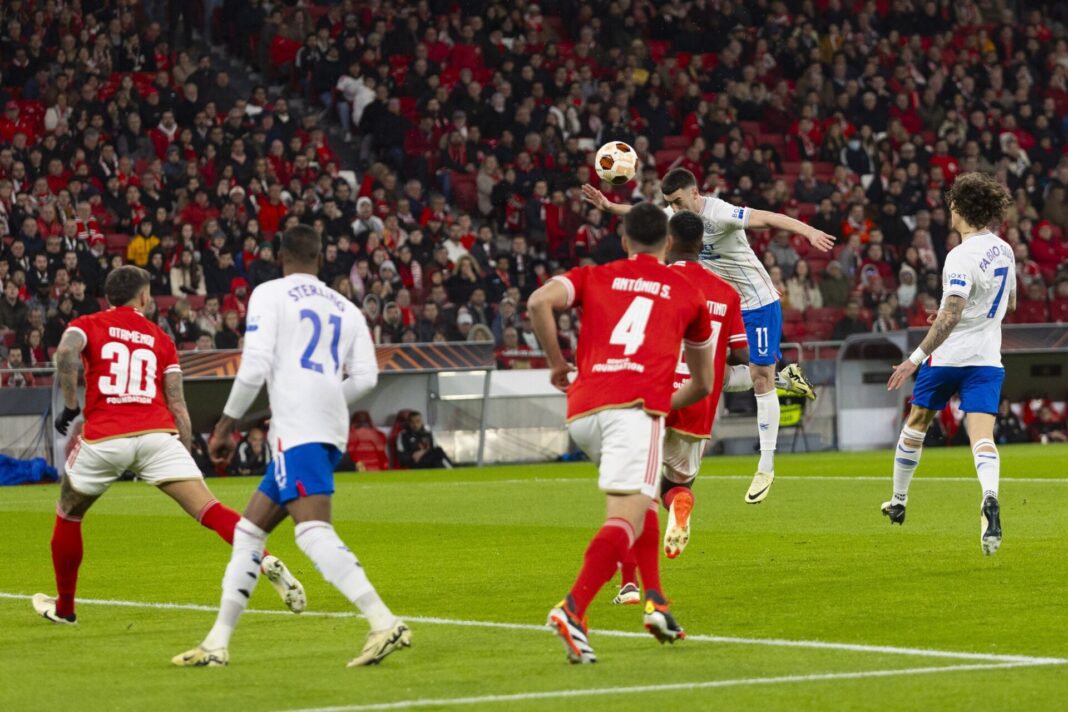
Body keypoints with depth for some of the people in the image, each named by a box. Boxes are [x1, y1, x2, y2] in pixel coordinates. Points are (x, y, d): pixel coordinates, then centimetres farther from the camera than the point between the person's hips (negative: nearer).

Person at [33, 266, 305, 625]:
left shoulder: (86, 325, 13)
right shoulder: (160, 339, 19)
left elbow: (66, 352, -10)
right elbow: (177, 404, 11)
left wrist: (70, 406, -2)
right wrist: (187, 454, 14)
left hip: (103, 437, -1)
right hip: (157, 433, 1)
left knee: (68, 515, 23)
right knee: (207, 508, -8)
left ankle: (63, 607, 32)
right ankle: (265, 560, -31)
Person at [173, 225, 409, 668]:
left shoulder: (270, 294, 4)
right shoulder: (346, 308, 19)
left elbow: (255, 366, -7)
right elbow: (365, 378, 10)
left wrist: (226, 424, 4)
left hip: (297, 428, -8)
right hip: (331, 429, 8)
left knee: (314, 532, -19)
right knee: (249, 531, 15)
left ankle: (385, 624, -33)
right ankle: (217, 643, 15)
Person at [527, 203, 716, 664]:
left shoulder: (595, 278, 21)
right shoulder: (687, 293, 23)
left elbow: (539, 301, -1)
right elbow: (703, 384, 32)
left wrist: (557, 363, 11)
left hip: (581, 410, 4)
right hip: (637, 407, -4)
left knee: (639, 500, 27)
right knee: (627, 516, -16)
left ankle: (655, 600, 17)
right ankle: (573, 609, -37)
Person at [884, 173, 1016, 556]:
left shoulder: (962, 256, -18)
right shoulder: (1004, 251, 6)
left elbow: (951, 316, -26)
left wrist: (916, 358, -25)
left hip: (948, 356, -5)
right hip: (987, 359, 5)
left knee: (916, 423, 17)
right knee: (982, 435, -8)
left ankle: (898, 502, 31)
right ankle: (989, 497, -37)